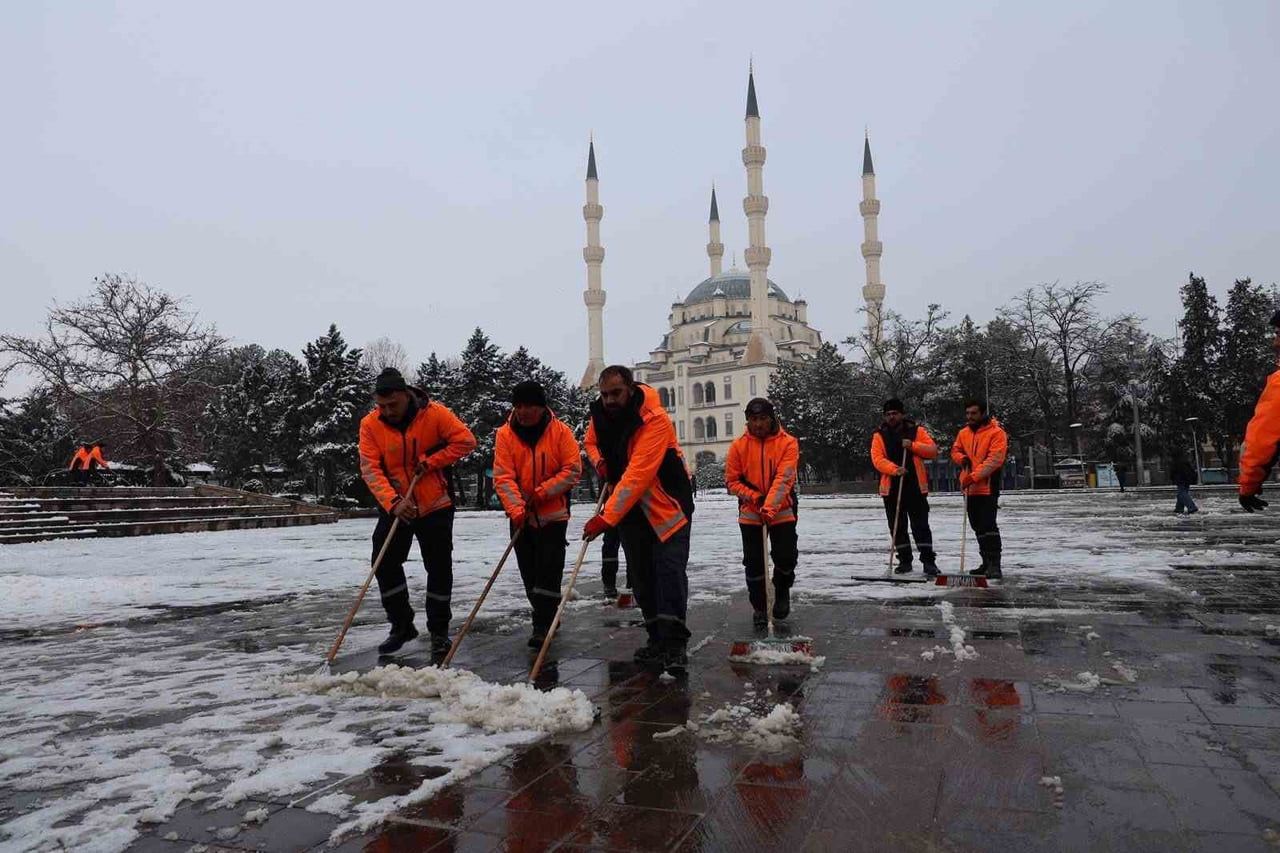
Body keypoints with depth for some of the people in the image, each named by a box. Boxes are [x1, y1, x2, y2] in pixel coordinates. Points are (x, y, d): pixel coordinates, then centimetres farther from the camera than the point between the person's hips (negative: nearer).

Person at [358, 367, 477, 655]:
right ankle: (401, 625, 17)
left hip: (436, 505, -2)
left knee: (439, 567, 4)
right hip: (394, 507, 2)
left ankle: (439, 630, 20)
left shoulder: (434, 413, -14)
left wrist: (430, 461, -20)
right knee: (384, 562, -1)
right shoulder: (370, 424, -9)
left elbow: (466, 440, -13)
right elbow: (370, 468, -14)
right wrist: (393, 502, -26)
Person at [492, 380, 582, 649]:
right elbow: (503, 476, -11)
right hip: (521, 516, 3)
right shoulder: (505, 434, -5)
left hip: (553, 515, -3)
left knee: (548, 571, -6)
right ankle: (546, 620, 27)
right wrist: (516, 509, -23)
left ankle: (542, 626, 2)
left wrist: (541, 492, -16)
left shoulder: (560, 431, -8)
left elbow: (573, 470, -10)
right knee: (529, 572, 11)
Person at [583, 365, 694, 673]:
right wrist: (600, 462, -4)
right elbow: (591, 441, 20)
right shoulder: (600, 413, -4)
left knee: (669, 570, -14)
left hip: (667, 506, -6)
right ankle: (657, 639, 20)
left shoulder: (655, 420, -26)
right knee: (642, 576, 9)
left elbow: (637, 475, -33)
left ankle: (674, 643, -10)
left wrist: (606, 517, -36)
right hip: (630, 509, 7)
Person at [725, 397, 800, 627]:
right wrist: (755, 497, -15)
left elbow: (783, 479, -20)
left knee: (786, 558, -6)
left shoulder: (788, 443, -11)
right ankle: (758, 607, 21)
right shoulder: (738, 446, -6)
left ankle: (782, 592, 26)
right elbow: (732, 481, -2)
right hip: (750, 513, 1)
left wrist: (770, 507, -30)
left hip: (782, 512, -1)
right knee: (753, 563, 3)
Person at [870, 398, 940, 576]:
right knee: (897, 526, 7)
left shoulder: (916, 431, 5)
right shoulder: (879, 435, 4)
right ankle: (904, 560, 19)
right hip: (891, 487, 1)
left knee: (920, 525, -1)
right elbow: (877, 458, -6)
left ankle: (928, 560, 5)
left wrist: (913, 446, -15)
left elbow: (933, 450, 0)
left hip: (916, 486, -1)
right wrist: (894, 469, -22)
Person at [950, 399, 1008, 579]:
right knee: (978, 527, 13)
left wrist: (974, 476, -23)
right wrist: (962, 458, 0)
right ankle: (987, 563, 24)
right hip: (969, 488, 7)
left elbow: (994, 460, -18)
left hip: (987, 487, -7)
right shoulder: (964, 433, 12)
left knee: (988, 526, -13)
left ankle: (994, 565, -11)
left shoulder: (996, 433, -9)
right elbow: (955, 450, 23)